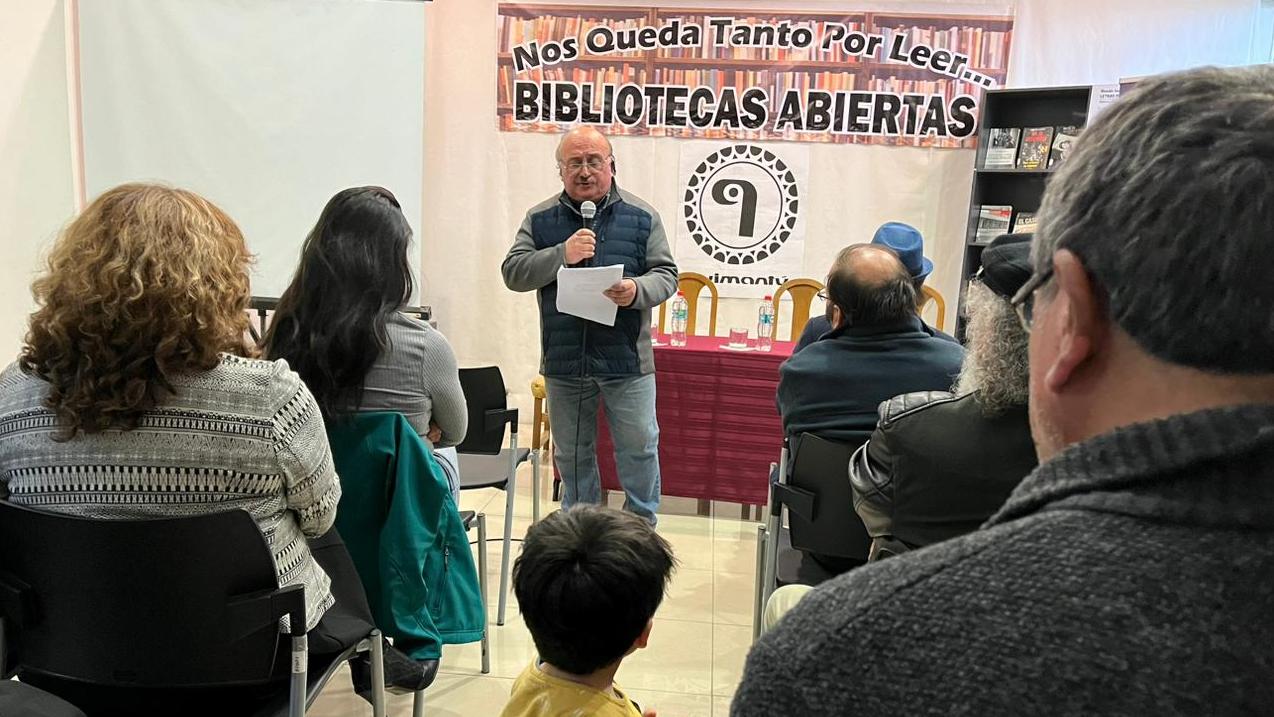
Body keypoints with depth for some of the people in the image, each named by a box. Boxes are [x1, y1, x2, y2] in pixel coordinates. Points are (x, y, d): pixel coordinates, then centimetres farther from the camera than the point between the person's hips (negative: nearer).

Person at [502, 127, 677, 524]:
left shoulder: (641, 216, 2)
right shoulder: (540, 219, 5)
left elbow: (666, 275, 0)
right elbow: (513, 272, -3)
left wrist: (637, 290, -22)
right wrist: (561, 255, -18)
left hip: (626, 359, -1)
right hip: (564, 360, 2)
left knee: (639, 449, 5)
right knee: (572, 454, 15)